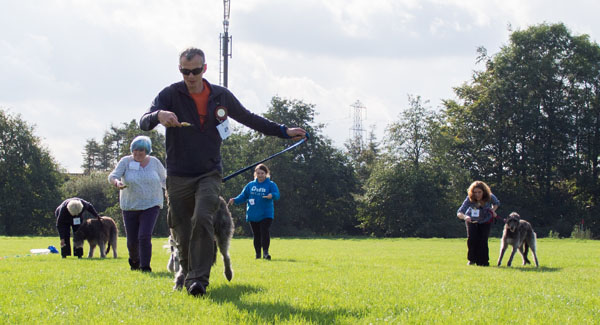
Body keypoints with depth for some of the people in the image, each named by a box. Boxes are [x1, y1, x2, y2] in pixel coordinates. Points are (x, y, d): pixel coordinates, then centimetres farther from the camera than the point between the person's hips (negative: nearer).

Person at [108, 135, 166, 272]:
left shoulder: (154, 162, 1)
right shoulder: (126, 161, -2)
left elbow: (164, 180, 13)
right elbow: (112, 176, -12)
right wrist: (117, 183, -34)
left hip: (150, 206, -1)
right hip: (130, 207, 1)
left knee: (145, 236, -19)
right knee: (132, 240, 5)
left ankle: (145, 266, -9)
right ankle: (134, 260, 36)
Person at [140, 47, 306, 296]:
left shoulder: (221, 96, 4)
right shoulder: (170, 94, -4)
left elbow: (249, 119, 19)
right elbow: (144, 122, -15)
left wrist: (283, 131, 19)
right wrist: (158, 115, -39)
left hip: (209, 174, 0)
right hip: (178, 175, 0)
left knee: (202, 219, -22)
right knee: (181, 229, 5)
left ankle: (198, 279, -24)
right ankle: (186, 269, 34)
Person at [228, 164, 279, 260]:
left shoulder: (270, 184, 0)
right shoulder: (250, 185, 9)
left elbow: (277, 194, -14)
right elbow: (243, 196, 12)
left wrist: (272, 195, -37)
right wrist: (235, 200, -5)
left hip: (266, 214, -3)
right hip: (253, 215, 4)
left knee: (265, 231, -19)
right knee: (256, 234, 8)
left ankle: (265, 252, -19)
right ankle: (258, 254, 17)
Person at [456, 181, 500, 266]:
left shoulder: (490, 197, -27)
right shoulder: (469, 199, -33)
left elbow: (496, 203, -1)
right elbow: (459, 213, -39)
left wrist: (493, 210, -22)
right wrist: (465, 217, -61)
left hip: (485, 221, 1)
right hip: (471, 220, -1)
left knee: (483, 240, -11)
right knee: (471, 238, -17)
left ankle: (483, 261, 4)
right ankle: (472, 259, 1)